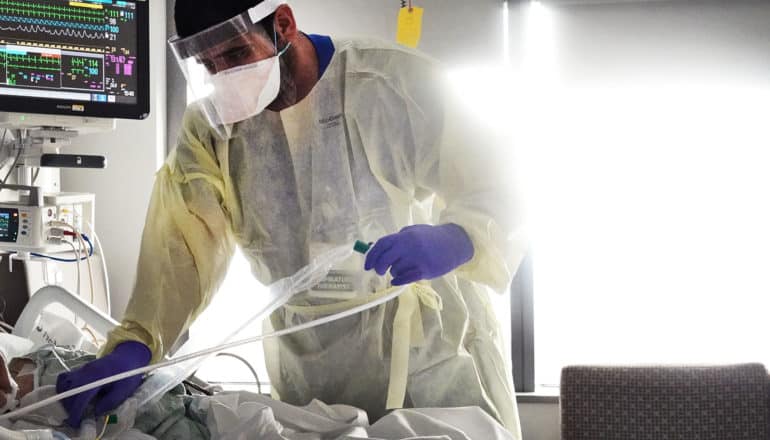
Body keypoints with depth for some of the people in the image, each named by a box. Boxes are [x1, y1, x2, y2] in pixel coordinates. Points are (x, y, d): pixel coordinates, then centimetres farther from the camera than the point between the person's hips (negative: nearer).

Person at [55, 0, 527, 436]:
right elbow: (185, 242, -13)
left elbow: (495, 191, -13)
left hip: (432, 343, -3)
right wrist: (134, 344, -29)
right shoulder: (212, 125, -1)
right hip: (310, 370, 3)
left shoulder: (398, 81, -14)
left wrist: (454, 239, -35)